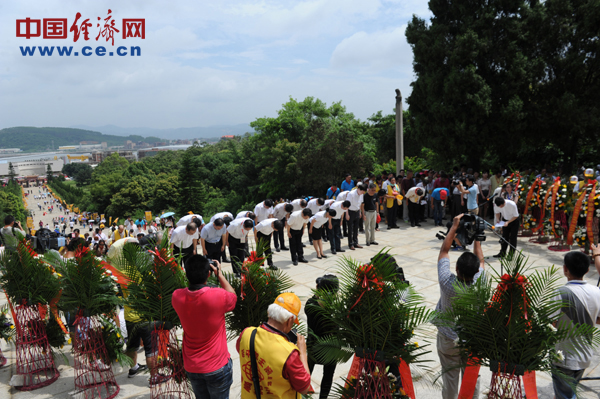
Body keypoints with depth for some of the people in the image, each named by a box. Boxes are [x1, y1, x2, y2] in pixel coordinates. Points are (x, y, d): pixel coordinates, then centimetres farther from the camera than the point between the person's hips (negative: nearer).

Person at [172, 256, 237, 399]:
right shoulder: (218, 296, -26)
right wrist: (219, 274, 1)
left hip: (191, 367, 4)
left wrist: (193, 274, 5)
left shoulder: (177, 297, -15)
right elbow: (233, 296, -3)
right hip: (217, 366, -4)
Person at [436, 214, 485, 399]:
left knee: (450, 376, 15)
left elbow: (444, 251, -15)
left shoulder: (447, 283, -29)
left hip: (448, 340, -1)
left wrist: (454, 226, -11)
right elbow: (481, 261, -4)